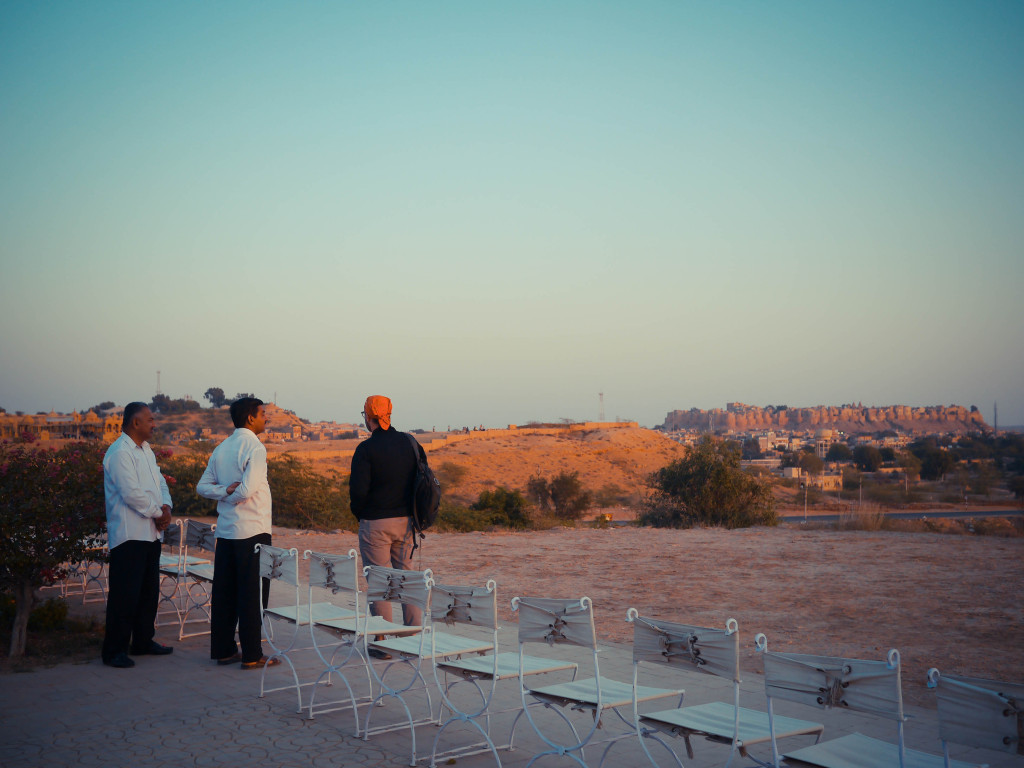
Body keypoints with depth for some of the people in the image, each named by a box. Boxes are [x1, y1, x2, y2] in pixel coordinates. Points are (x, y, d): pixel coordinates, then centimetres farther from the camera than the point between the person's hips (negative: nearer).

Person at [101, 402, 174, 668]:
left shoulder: (146, 450, 16)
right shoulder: (119, 453, -15)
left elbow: (159, 481, 17)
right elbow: (131, 493, -21)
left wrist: (166, 507, -3)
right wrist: (157, 513, -10)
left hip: (151, 534, 9)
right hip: (129, 534, -9)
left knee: (149, 591, 16)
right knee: (124, 594, -5)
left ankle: (143, 641, 27)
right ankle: (114, 651, 3)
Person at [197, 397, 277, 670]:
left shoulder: (221, 449, 11)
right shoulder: (254, 447, -13)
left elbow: (202, 486, 11)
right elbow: (249, 488, -22)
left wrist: (224, 492, -4)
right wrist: (232, 495, -2)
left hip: (225, 531, 8)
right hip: (253, 530, -7)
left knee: (224, 593, 12)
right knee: (253, 594, -1)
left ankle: (223, 649, 19)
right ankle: (252, 655, 2)